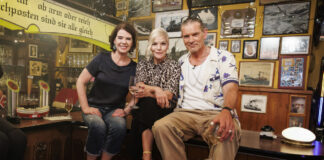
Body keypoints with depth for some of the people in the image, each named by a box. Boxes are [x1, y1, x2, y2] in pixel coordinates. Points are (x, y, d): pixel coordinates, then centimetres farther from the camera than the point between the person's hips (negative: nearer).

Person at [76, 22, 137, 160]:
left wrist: (125, 110, -8)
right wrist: (85, 108, -5)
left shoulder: (134, 68, 1)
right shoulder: (102, 58, -4)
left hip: (114, 110, 1)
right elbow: (80, 82, -1)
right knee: (98, 125, -33)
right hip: (94, 107, -1)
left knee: (119, 126, -32)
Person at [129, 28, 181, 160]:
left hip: (164, 110, -1)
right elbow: (139, 87, -3)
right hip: (143, 107, 2)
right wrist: (156, 89, -21)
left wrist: (148, 92, -19)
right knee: (146, 105, -33)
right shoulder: (143, 64, 12)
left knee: (148, 104, -33)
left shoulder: (174, 66, 3)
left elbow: (169, 95, -7)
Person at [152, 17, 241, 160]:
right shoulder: (181, 62, 18)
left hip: (215, 114, -3)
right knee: (160, 126, -27)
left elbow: (231, 88, -11)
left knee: (227, 133, -38)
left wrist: (227, 111, -32)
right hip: (185, 113, 4)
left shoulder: (223, 57, 4)